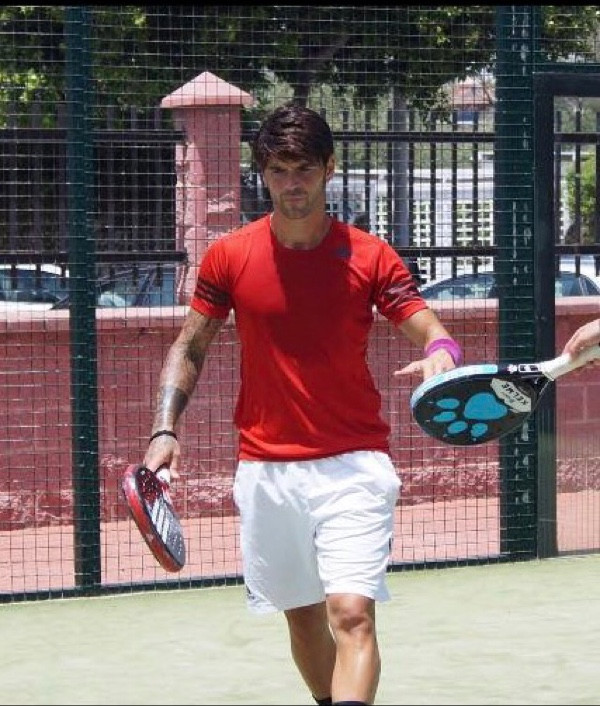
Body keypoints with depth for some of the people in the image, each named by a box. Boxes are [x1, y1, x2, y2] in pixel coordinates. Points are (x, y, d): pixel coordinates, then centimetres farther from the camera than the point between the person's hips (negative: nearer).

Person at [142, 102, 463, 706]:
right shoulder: (228, 258, 2)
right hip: (266, 470, 3)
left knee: (352, 615, -16)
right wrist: (165, 430, -5)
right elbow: (188, 348, 9)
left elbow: (430, 331, -5)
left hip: (354, 467, -2)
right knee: (302, 616, 13)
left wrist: (439, 354, -30)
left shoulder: (369, 256, -2)